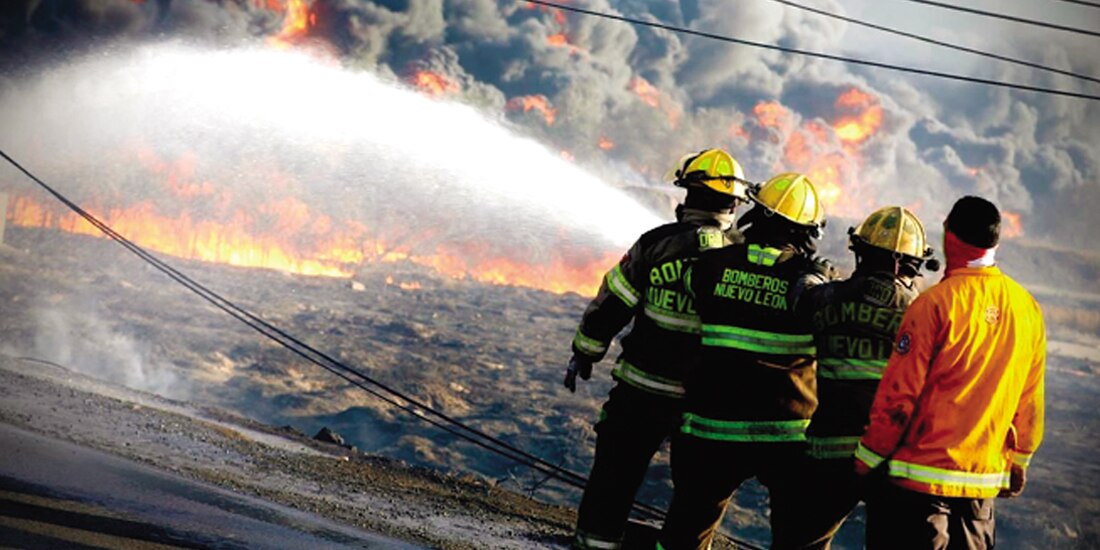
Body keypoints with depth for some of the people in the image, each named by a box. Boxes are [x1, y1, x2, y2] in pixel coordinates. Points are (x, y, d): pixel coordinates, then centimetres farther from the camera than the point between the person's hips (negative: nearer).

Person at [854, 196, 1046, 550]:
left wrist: (867, 460, -2)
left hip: (921, 476, -5)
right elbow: (1030, 404, 10)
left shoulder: (936, 303, -13)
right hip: (985, 476, 6)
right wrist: (1018, 462, 22)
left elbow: (898, 394, -12)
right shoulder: (1028, 309, 2)